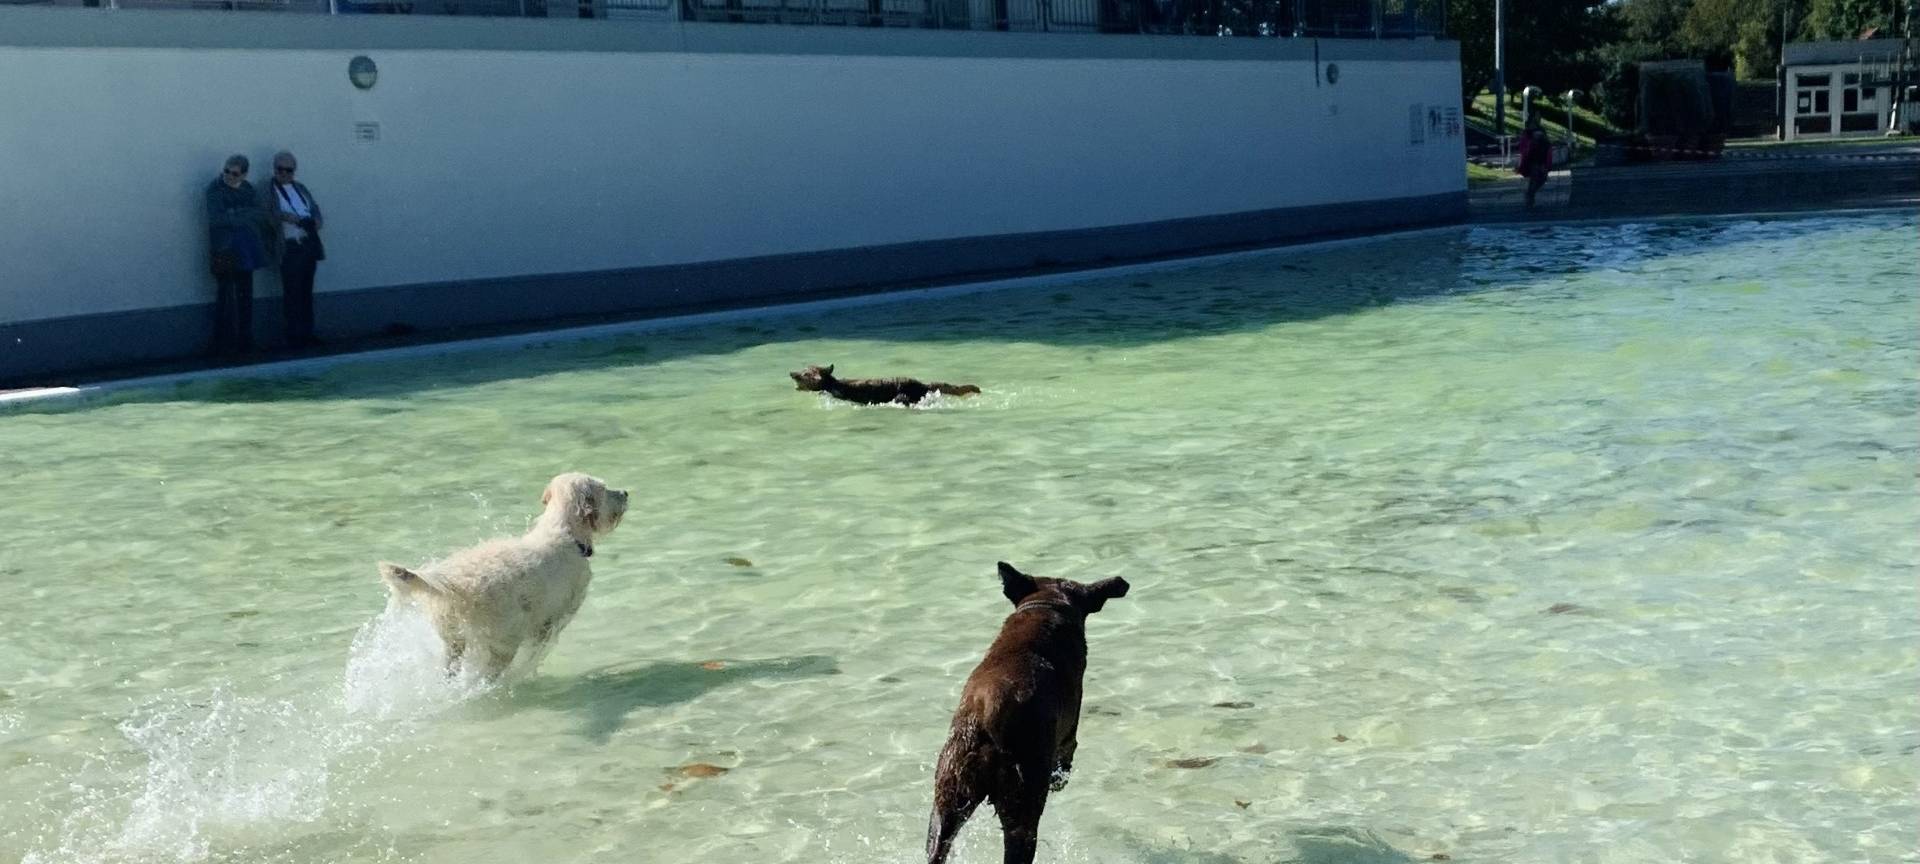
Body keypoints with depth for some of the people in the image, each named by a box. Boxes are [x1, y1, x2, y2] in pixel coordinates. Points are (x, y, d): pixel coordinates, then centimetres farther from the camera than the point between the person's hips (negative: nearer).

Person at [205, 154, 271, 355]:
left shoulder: (247, 188, 13)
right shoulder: (215, 189, -4)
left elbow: (261, 214, 5)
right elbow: (218, 219, -14)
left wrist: (236, 215, -7)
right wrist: (247, 217, -7)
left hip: (246, 249, 6)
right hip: (225, 249, -6)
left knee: (245, 295, 6)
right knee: (226, 296, -6)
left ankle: (245, 343, 11)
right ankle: (224, 345, -3)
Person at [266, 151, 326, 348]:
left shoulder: (300, 187, 17)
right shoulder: (268, 190, -1)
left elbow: (314, 208, 18)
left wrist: (315, 220, -3)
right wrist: (284, 217, -21)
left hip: (308, 245, 6)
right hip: (289, 248, -6)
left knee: (306, 292, 9)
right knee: (292, 293, -6)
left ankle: (307, 333, 15)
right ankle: (295, 336, -2)